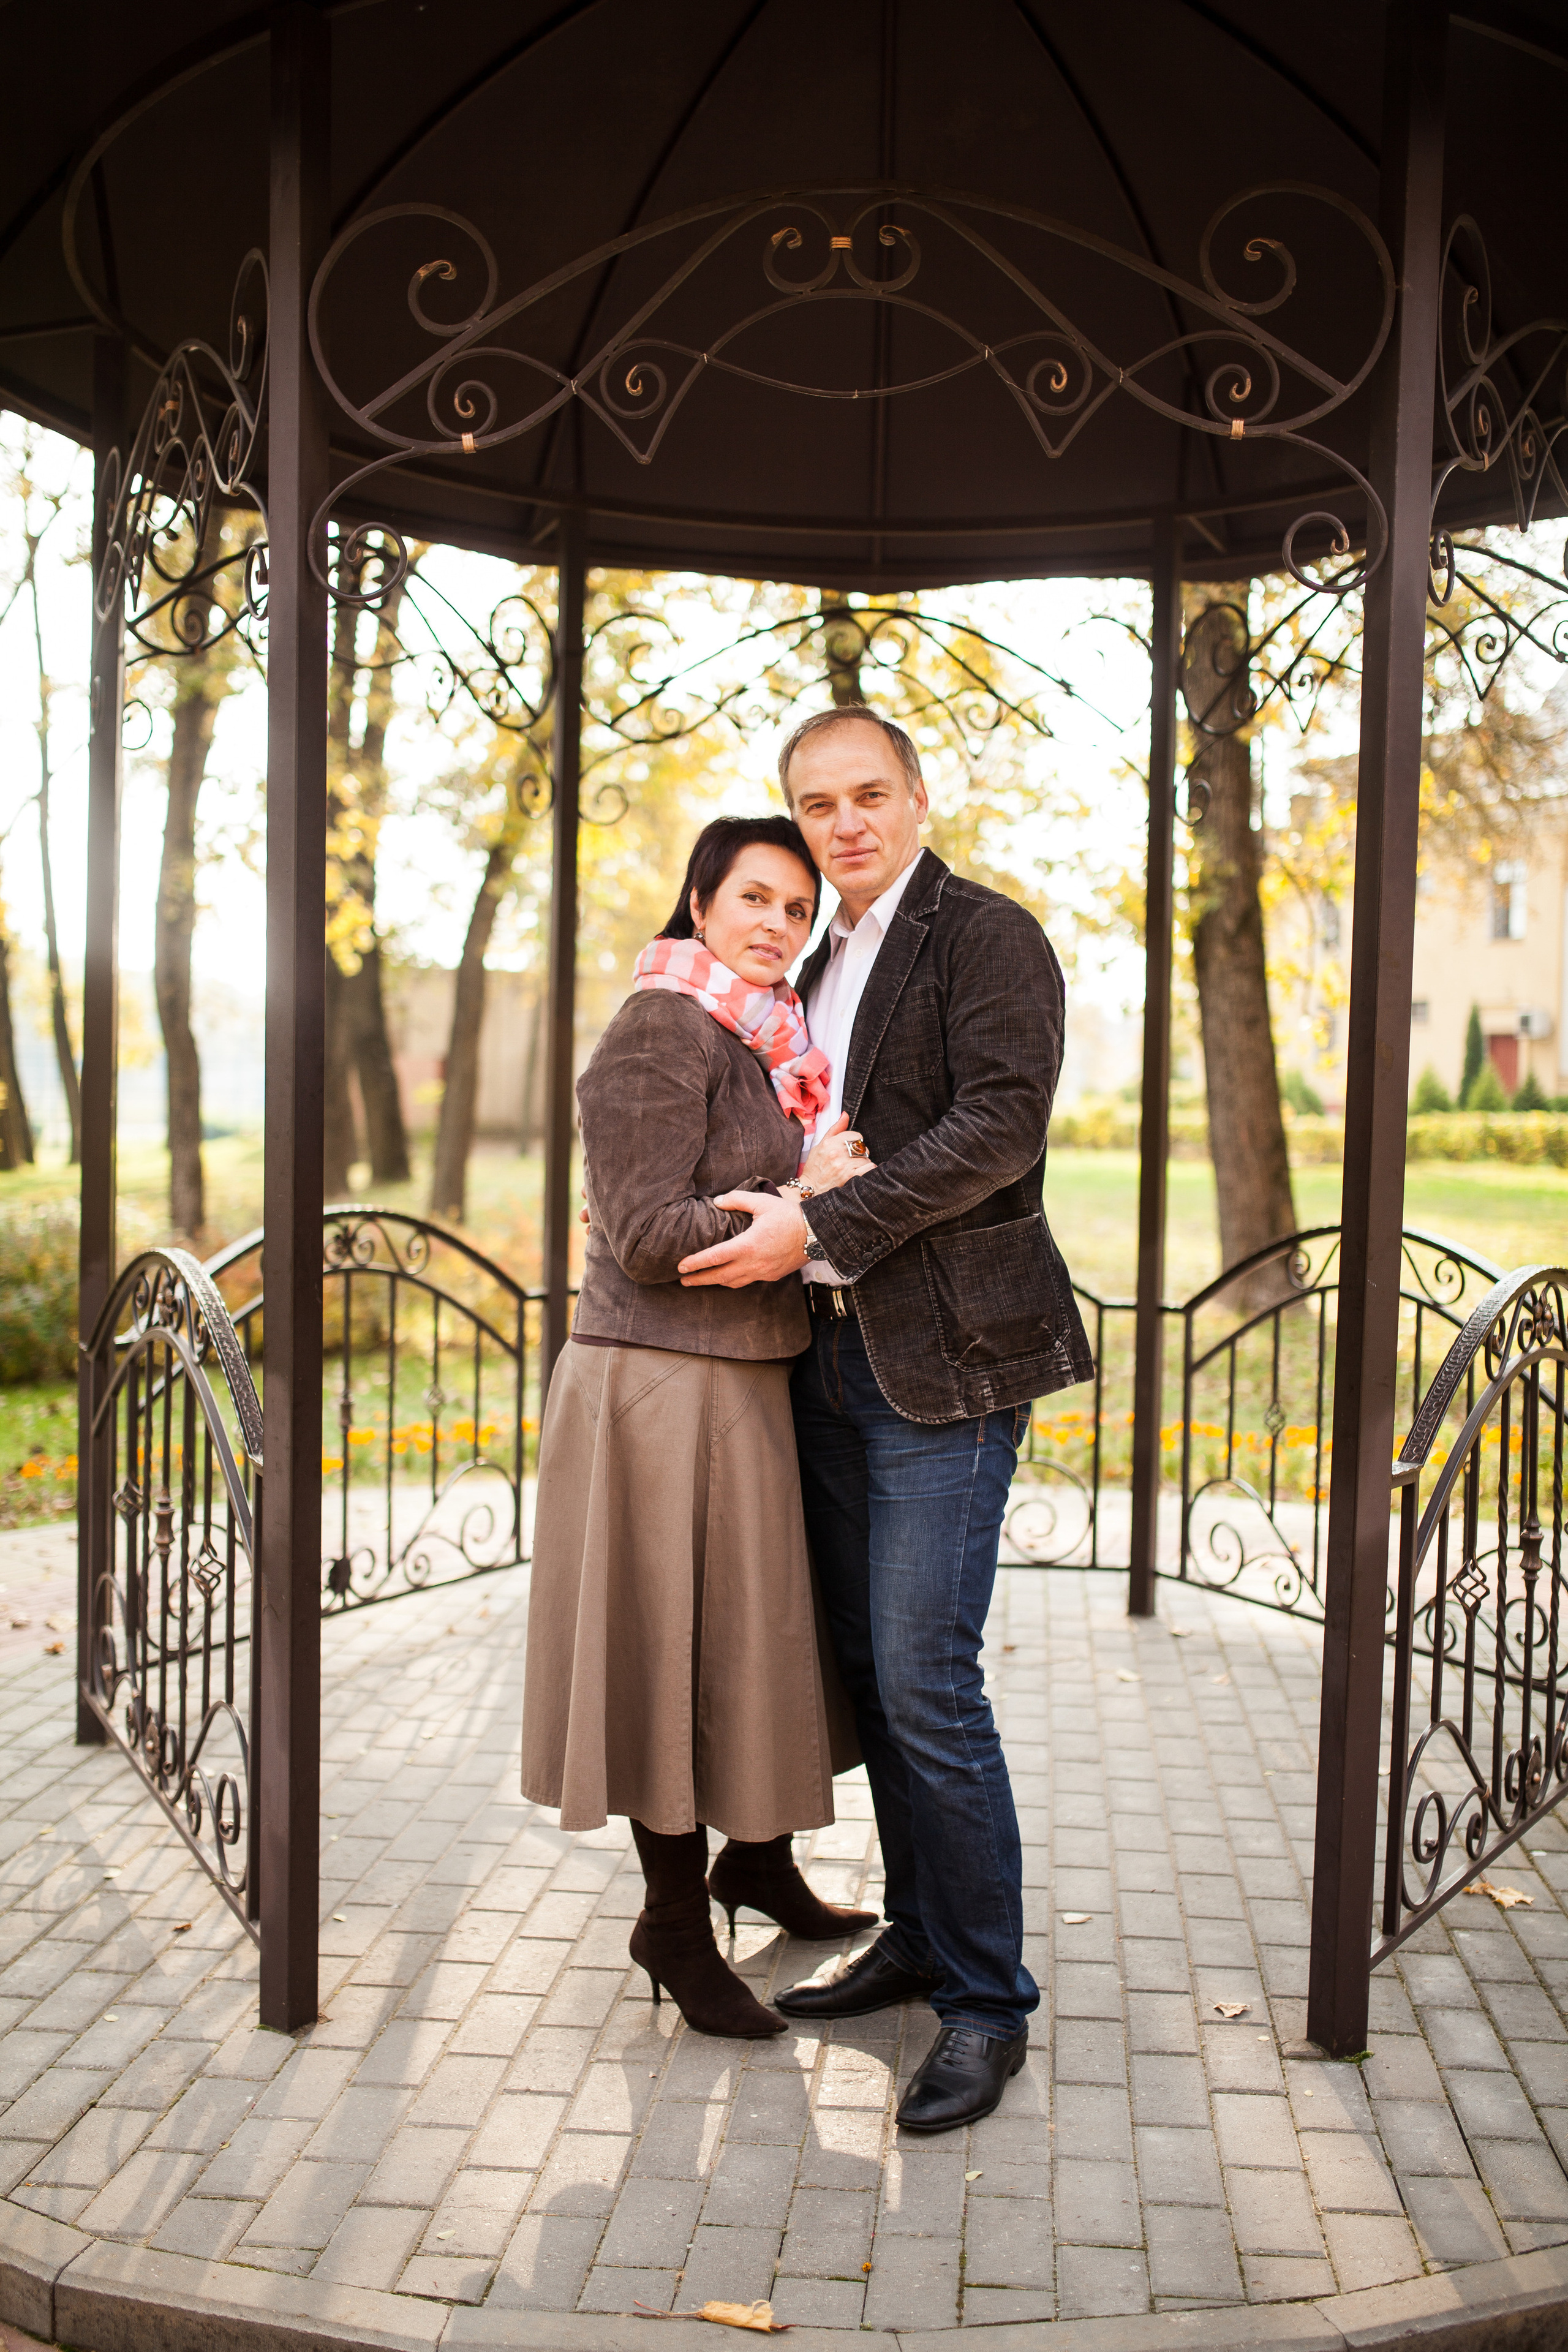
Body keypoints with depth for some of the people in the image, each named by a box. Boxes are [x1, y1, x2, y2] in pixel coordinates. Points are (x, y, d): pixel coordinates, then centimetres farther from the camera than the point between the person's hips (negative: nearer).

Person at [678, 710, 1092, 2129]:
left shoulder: (986, 936, -6)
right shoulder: (822, 969, 20)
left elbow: (1002, 1125, -18)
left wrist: (822, 1226, -19)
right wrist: (795, 1184, 6)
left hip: (944, 1362, -8)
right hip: (838, 1358, 8)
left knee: (926, 1679, -8)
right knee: (870, 1667, 13)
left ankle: (988, 2001, 7)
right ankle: (919, 1936, 28)